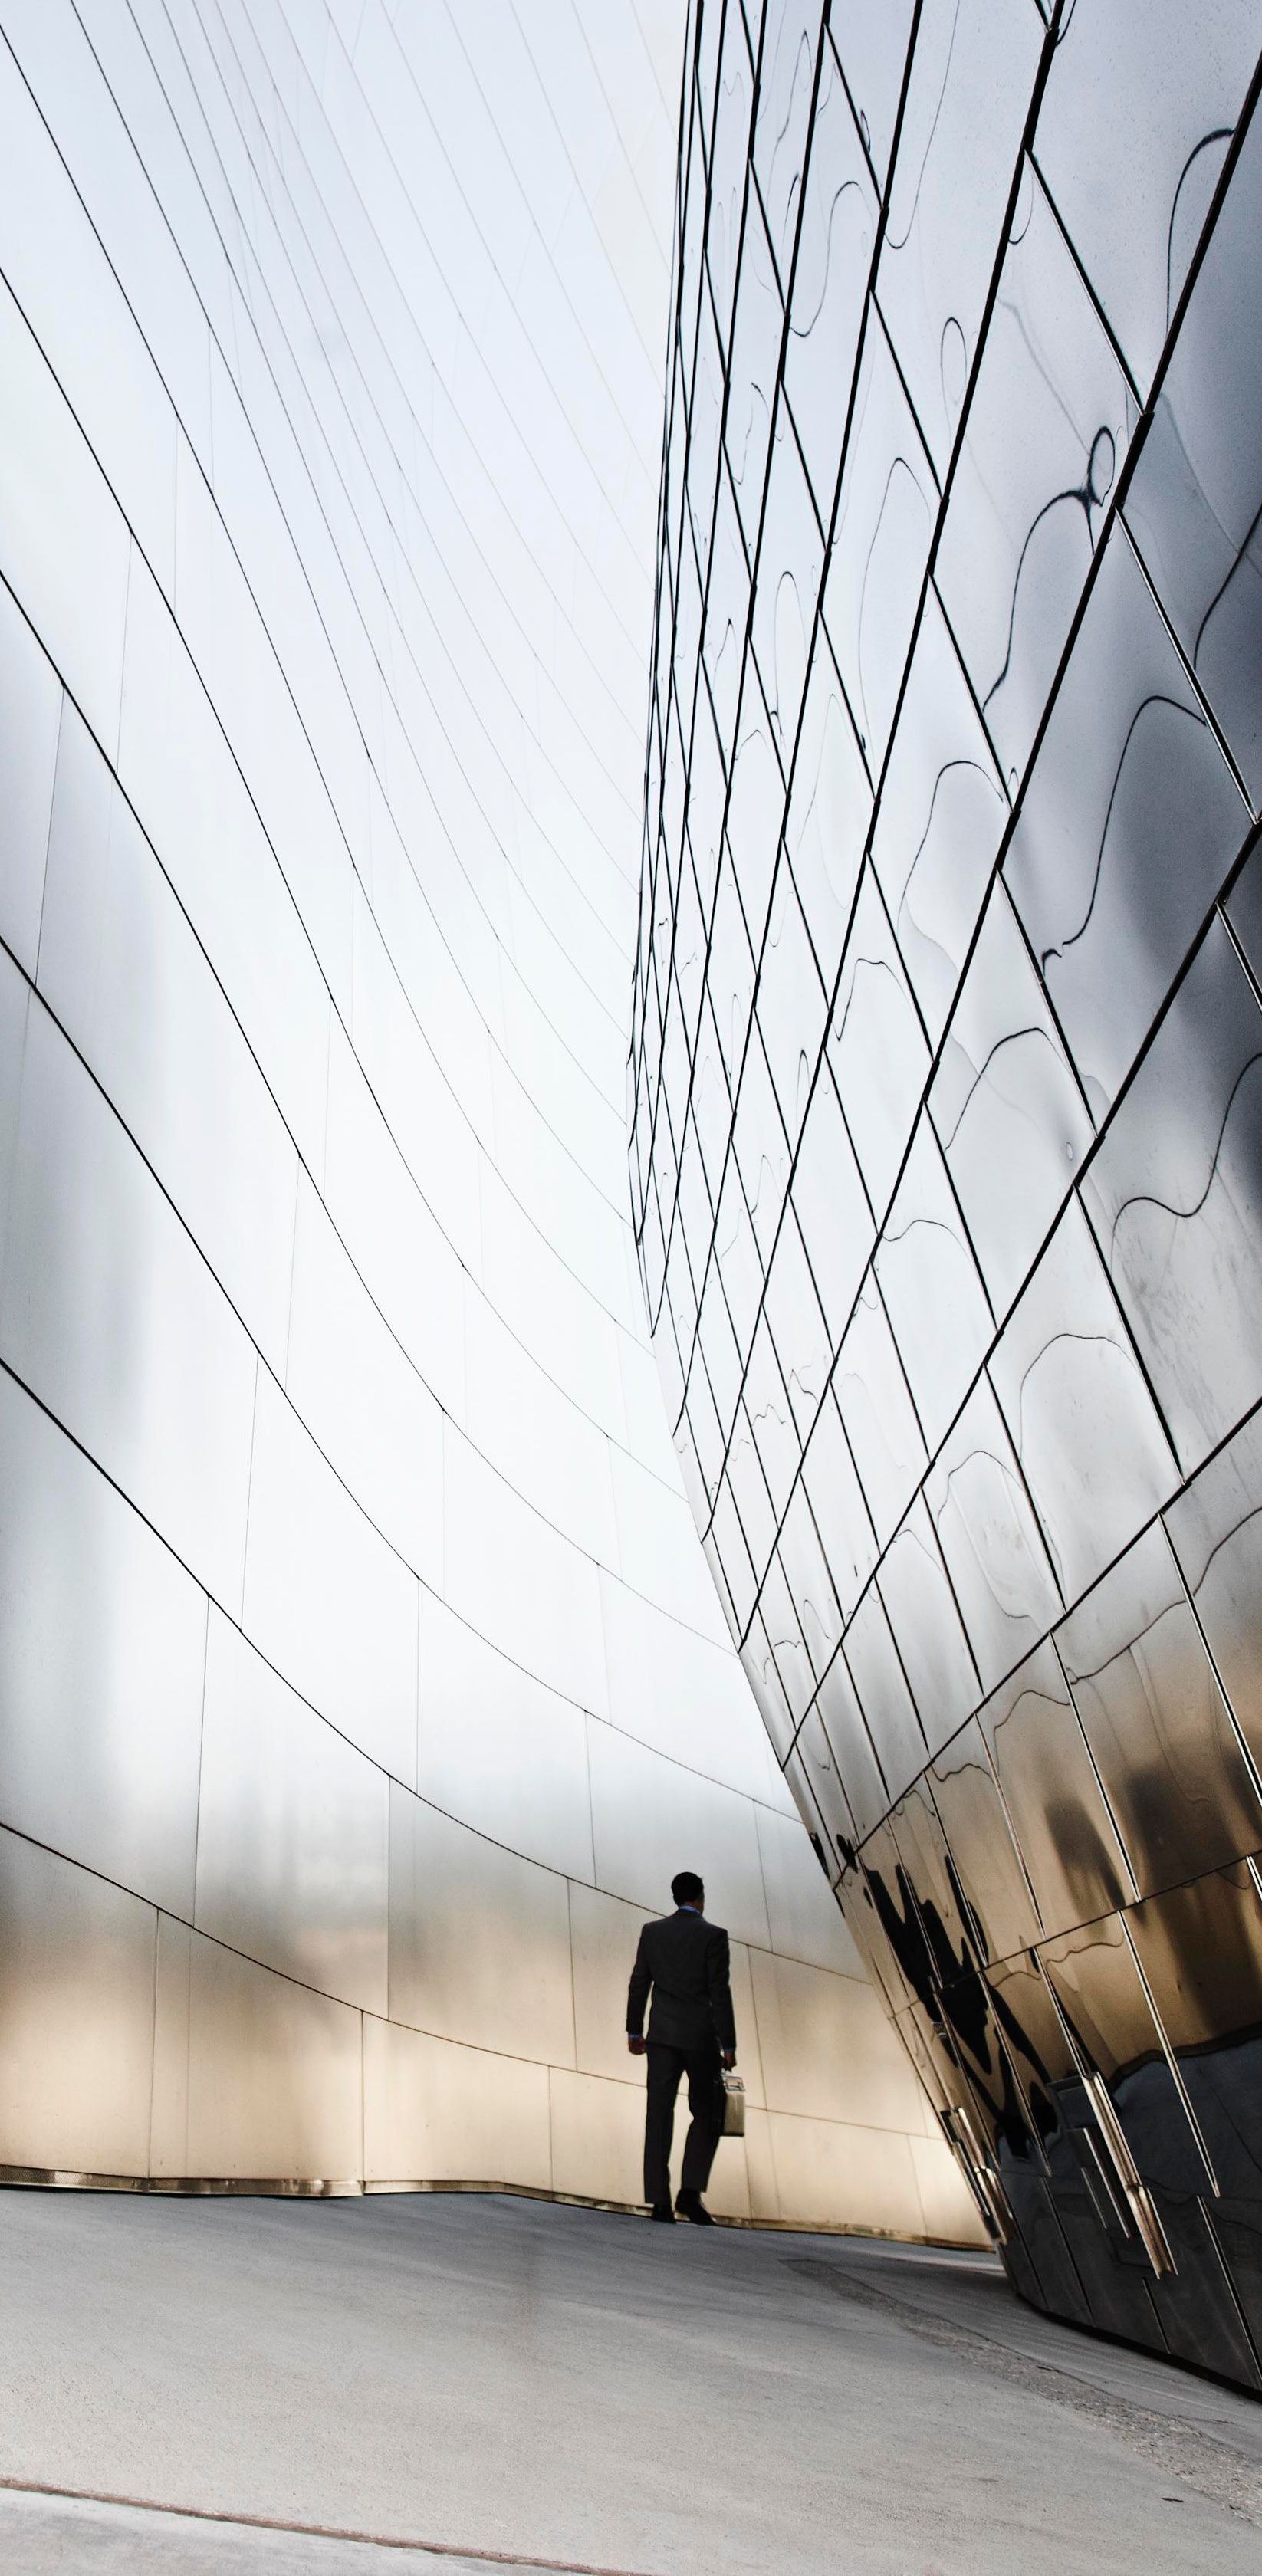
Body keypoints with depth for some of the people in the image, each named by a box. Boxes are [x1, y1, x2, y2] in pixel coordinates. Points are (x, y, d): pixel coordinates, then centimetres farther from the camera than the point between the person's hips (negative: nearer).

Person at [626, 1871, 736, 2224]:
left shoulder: (652, 1931, 4)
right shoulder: (713, 1935, -7)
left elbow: (639, 1984, 6)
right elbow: (720, 1993, -9)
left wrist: (633, 2031, 15)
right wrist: (728, 2045, -5)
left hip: (662, 2035, 3)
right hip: (701, 2036, -3)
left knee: (659, 2115, 4)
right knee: (707, 2116, 9)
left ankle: (660, 2201, 2)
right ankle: (690, 2192, -5)